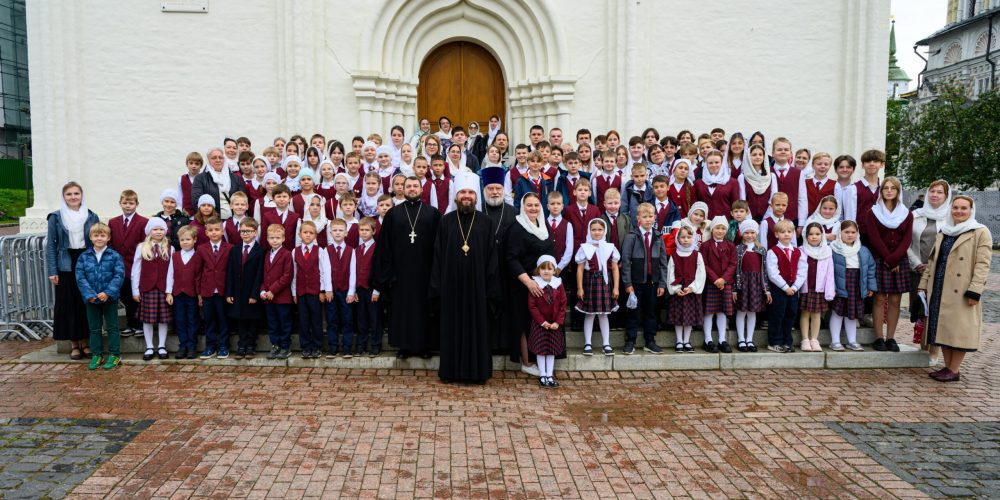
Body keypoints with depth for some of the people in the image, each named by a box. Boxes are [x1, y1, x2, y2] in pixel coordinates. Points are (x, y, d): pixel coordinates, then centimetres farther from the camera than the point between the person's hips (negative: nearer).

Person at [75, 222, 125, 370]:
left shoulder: (114, 256, -6)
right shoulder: (84, 257, 1)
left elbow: (119, 276, -11)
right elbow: (80, 277, -4)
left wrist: (108, 292, -21)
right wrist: (89, 294, -15)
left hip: (110, 298, -3)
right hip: (91, 299, 3)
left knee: (112, 327, 6)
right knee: (94, 328, 13)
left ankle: (115, 354, 16)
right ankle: (97, 355, 23)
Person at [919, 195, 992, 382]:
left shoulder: (981, 233, -3)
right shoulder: (944, 233, 17)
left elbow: (982, 264, -10)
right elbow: (932, 261, 18)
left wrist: (974, 291, -18)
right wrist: (924, 285, 11)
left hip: (961, 292, -6)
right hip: (940, 291, 6)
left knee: (958, 330, -3)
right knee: (943, 329, 9)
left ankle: (954, 371, 5)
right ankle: (948, 367, 18)